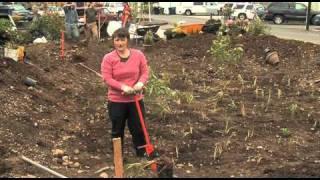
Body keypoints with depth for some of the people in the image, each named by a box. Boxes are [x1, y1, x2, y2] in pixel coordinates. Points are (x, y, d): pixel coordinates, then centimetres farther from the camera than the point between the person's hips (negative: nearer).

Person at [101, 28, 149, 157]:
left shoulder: (138, 55, -1)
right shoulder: (108, 58, -8)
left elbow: (145, 72, 1)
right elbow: (107, 78, -13)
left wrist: (140, 83, -20)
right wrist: (123, 87, -24)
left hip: (136, 100, 2)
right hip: (116, 101, -1)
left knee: (138, 129, 10)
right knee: (117, 131, 10)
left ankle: (142, 155, 24)